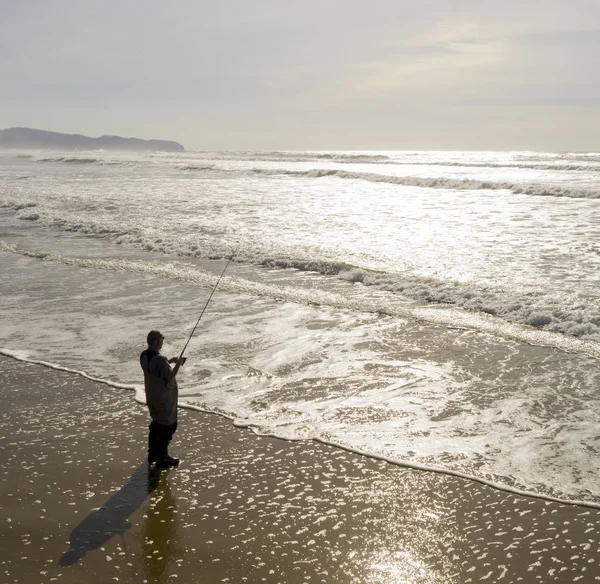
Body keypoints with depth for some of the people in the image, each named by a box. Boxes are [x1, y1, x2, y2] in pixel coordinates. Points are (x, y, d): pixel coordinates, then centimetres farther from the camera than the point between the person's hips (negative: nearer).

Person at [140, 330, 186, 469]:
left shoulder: (144, 356, 1)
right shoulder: (160, 359, -28)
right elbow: (169, 377, -25)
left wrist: (170, 361, 14)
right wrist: (178, 364, -14)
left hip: (151, 397, 9)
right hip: (164, 399, -9)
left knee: (157, 423, 23)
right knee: (167, 426, 4)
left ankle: (153, 454, 34)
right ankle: (162, 459, 9)